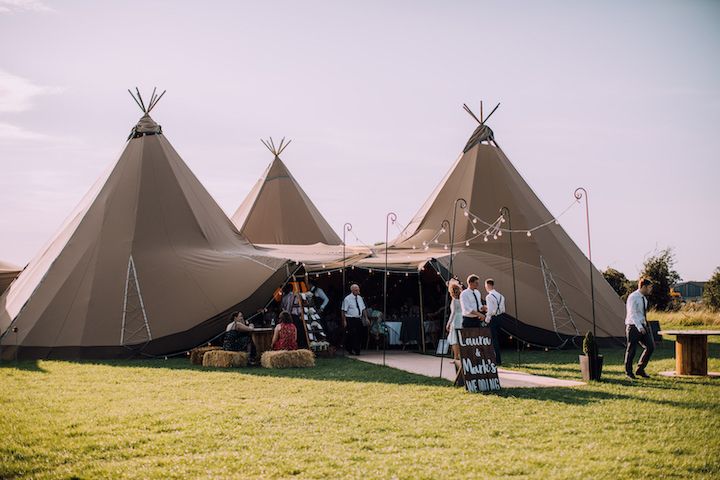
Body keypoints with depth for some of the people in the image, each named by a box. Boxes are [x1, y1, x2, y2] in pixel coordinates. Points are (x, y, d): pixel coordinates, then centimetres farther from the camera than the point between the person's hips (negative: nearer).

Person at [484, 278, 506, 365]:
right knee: (497, 339, 16)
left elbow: (490, 310, -21)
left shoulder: (489, 296, -16)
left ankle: (497, 360, -2)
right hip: (500, 318, 8)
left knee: (494, 339, -2)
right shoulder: (500, 295, 9)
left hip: (493, 319, -8)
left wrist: (487, 319, -11)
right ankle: (497, 359, 22)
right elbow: (503, 309, 12)